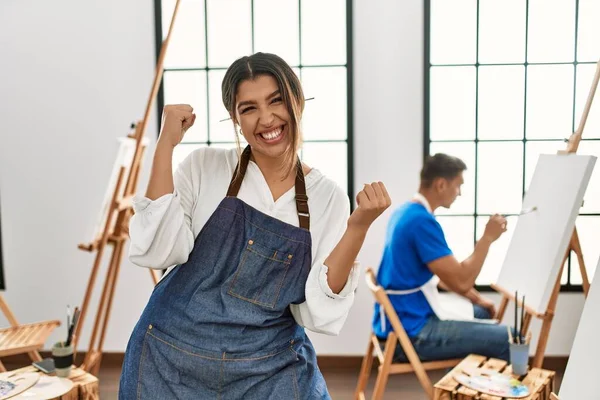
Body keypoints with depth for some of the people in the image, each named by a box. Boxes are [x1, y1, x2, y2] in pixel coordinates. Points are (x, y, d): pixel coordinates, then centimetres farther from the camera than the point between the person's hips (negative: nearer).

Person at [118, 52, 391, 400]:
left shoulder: (328, 198, -4)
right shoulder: (204, 167, -5)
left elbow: (317, 312, -8)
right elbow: (154, 252, -17)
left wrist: (358, 226, -18)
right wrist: (166, 143, -17)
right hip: (172, 361, 0)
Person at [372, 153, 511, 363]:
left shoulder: (405, 211, 9)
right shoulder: (422, 221, -22)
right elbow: (461, 281, -22)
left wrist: (476, 298, 14)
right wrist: (487, 237, -12)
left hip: (404, 315, 10)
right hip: (410, 332, -10)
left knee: (484, 313, 25)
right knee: (505, 339, -11)